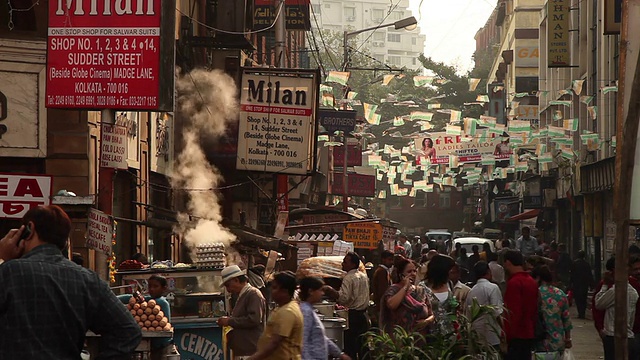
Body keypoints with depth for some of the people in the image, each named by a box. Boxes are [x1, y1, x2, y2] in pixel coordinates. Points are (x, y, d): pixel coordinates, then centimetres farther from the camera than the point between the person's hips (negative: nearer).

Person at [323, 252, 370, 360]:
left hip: (353, 315, -8)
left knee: (350, 347, -5)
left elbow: (343, 297, -24)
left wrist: (329, 290, -18)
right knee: (362, 346, 11)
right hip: (363, 314, 8)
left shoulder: (348, 278, -14)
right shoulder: (364, 276, 12)